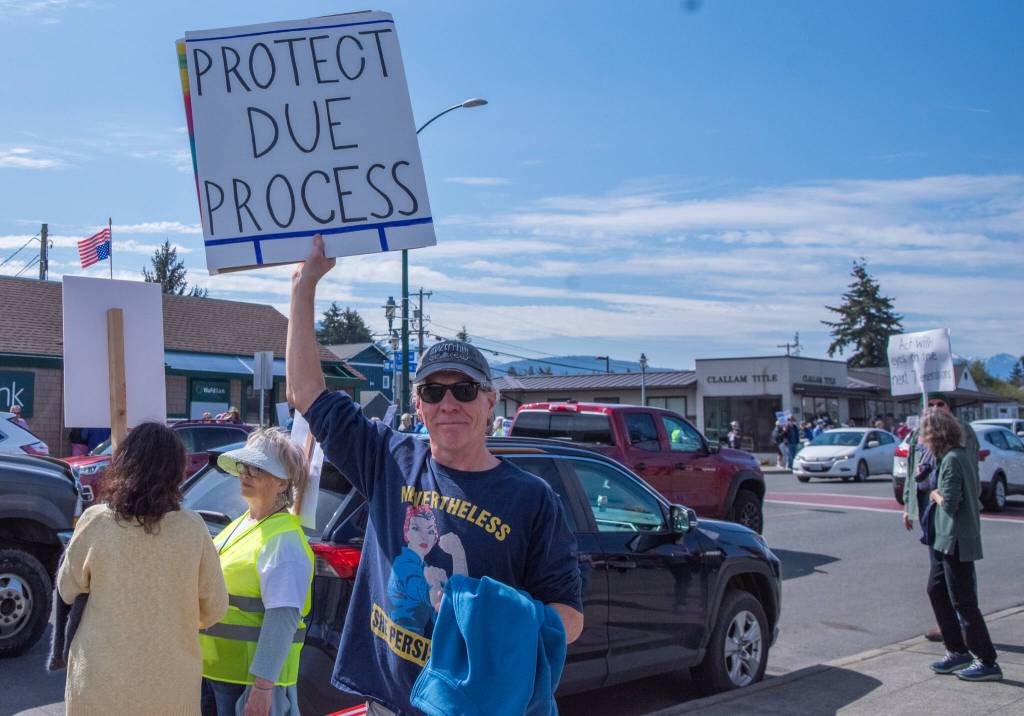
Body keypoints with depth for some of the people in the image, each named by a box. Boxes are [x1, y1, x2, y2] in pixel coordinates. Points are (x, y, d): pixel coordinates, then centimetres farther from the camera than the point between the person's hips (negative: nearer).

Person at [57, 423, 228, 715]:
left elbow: (68, 591, 0)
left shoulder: (95, 522, -14)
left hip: (101, 686, 0)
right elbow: (214, 609, -4)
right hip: (171, 686, 0)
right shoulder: (192, 528, -13)